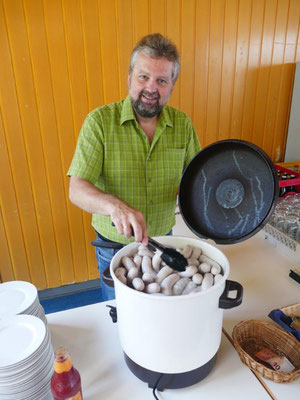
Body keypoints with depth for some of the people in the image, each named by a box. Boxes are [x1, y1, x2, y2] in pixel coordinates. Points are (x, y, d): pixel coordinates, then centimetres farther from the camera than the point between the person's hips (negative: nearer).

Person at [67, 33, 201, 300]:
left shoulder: (182, 124, -5)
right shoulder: (100, 121, -17)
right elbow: (77, 189, -22)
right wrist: (114, 205, -41)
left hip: (163, 241, 3)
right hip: (114, 247, -2)